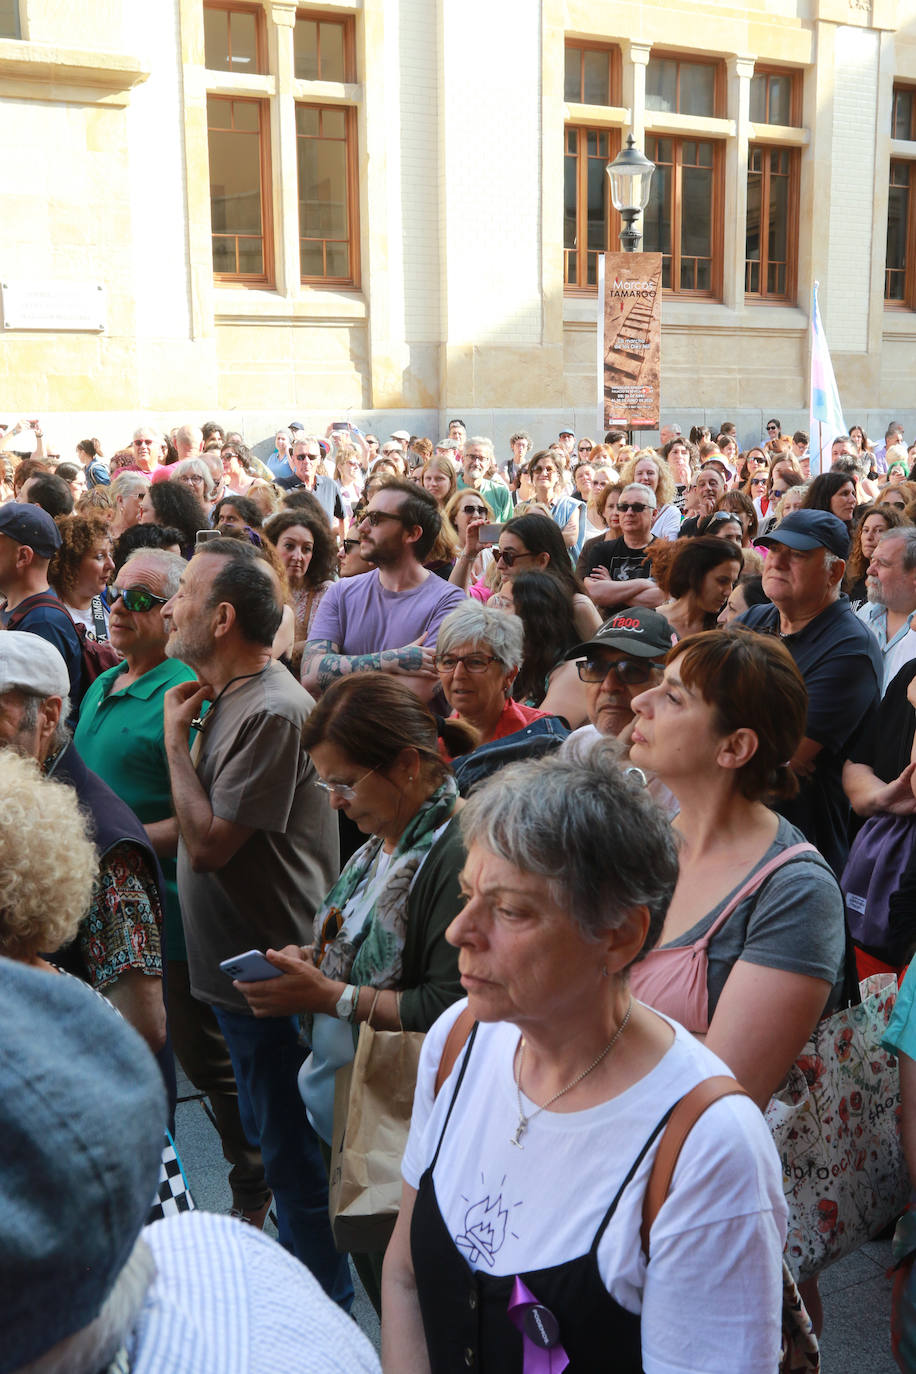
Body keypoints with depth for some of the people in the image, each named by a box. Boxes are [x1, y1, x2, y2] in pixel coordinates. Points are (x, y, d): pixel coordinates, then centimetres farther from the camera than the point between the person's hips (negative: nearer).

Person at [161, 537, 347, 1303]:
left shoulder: (272, 712, -25)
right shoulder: (224, 697, 6)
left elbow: (208, 842, -24)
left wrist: (175, 737, -17)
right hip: (236, 961, 10)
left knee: (294, 1154, 7)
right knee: (269, 1136, 24)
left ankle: (328, 1306, 25)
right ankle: (302, 1276, 43)